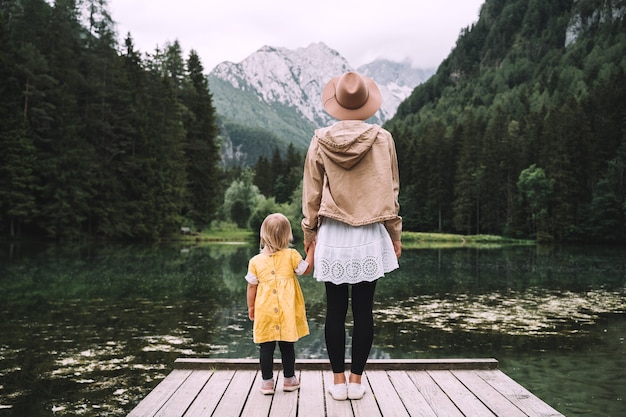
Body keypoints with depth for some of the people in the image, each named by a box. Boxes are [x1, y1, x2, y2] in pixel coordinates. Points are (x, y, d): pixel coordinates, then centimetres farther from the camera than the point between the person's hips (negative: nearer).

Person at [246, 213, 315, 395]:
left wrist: (250, 307, 16)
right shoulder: (291, 255, -6)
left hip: (265, 313, 0)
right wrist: (311, 248, 17)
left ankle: (267, 381, 13)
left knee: (266, 348, 8)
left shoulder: (255, 261, -3)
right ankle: (289, 380, 22)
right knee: (287, 346, 11)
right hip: (287, 314, 0)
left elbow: (252, 286, 3)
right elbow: (307, 269, 8)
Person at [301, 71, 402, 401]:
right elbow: (390, 190, 2)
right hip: (370, 237, 0)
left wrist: (309, 230, 15)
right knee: (363, 311, 6)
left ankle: (338, 381, 15)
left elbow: (312, 191, 4)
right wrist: (395, 234, 11)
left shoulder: (321, 141, -1)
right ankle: (356, 381, 14)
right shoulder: (382, 139, -2)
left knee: (335, 311, 7)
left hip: (332, 236, 0)